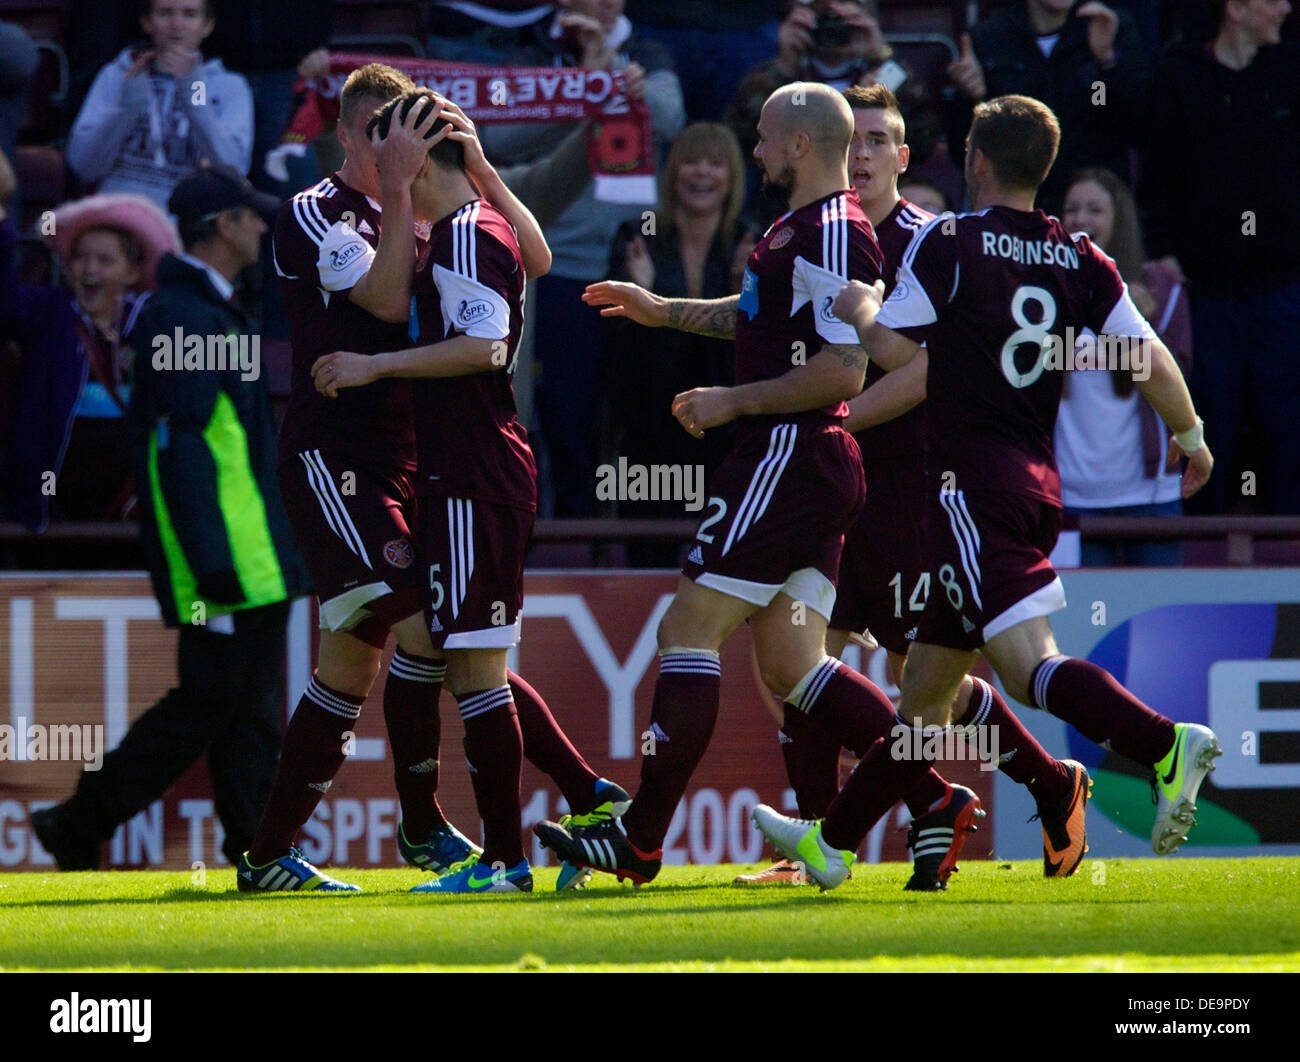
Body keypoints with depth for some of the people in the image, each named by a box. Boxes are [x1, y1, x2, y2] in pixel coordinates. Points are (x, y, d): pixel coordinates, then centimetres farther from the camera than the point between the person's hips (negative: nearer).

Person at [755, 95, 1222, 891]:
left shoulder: (947, 243, -6)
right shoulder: (1081, 259, 7)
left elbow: (893, 349, -6)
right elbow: (1151, 361, 6)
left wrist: (861, 309, 15)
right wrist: (1191, 438, 21)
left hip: (971, 481, -7)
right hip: (1039, 484, 7)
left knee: (1028, 662, -18)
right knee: (931, 675, 15)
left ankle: (1165, 744, -40)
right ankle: (837, 836, 26)